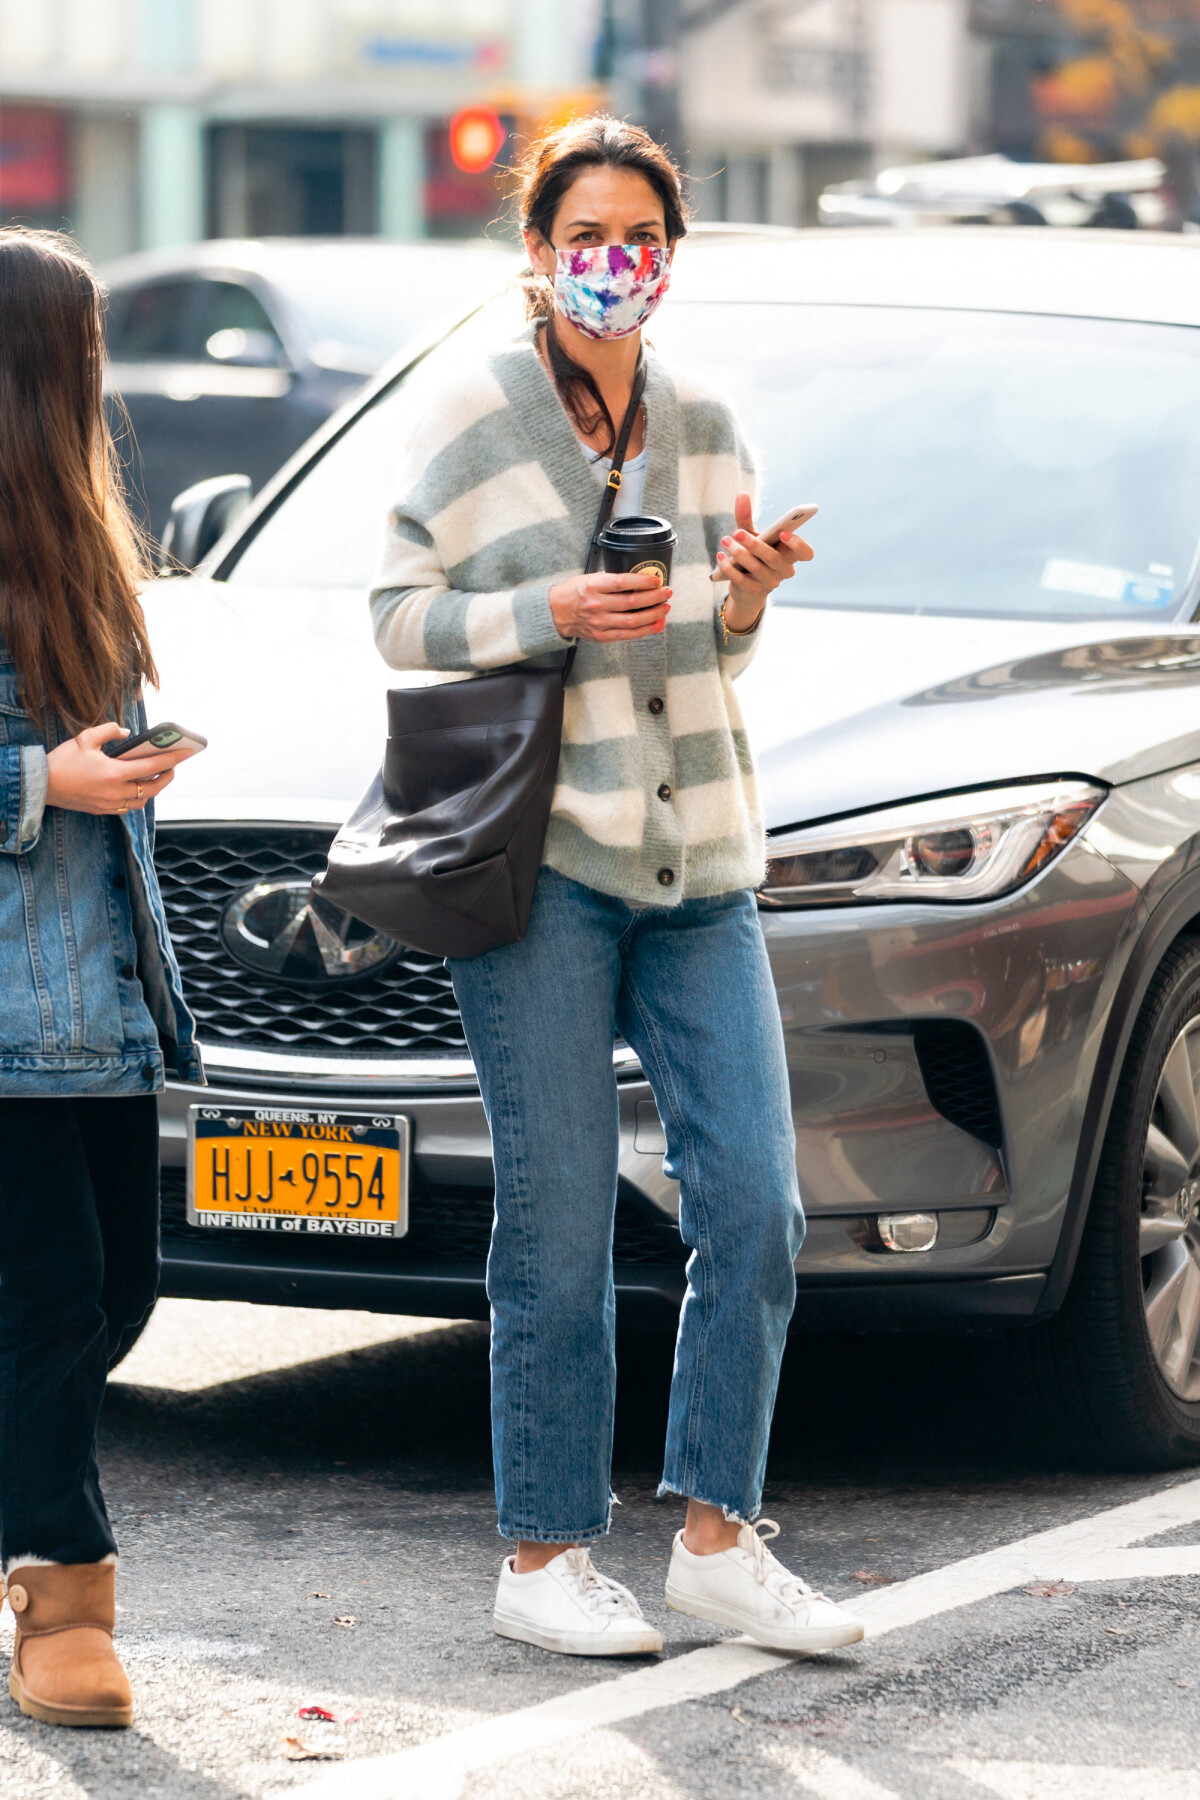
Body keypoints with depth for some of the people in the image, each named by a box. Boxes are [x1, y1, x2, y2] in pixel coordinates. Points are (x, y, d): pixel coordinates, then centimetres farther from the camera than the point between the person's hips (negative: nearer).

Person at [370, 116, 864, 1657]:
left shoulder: (702, 427, 13)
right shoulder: (470, 416, 0)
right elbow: (399, 615, -2)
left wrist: (742, 604, -3)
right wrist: (554, 614, -16)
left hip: (698, 859, 5)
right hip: (540, 848, -5)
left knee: (753, 1200, -2)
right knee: (559, 1225, -4)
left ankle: (716, 1538, 8)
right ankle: (545, 1557, 6)